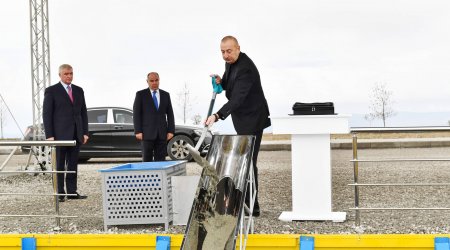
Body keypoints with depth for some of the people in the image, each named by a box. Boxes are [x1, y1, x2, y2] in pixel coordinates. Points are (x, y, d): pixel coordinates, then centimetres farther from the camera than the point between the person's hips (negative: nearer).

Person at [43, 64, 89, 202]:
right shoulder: (51, 91, -1)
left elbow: (83, 112, 15)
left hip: (76, 134, 5)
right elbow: (47, 114, -4)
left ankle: (72, 192, 12)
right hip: (60, 134, -5)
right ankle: (60, 193, 4)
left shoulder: (78, 90, 14)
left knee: (73, 164, 7)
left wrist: (85, 132, 7)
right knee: (59, 165, 0)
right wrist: (49, 135, -11)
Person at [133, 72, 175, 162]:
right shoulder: (140, 94, 3)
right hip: (147, 133, -3)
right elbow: (136, 114, -1)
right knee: (147, 159, -2)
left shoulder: (165, 95, 12)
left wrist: (171, 131, 2)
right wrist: (138, 131, -9)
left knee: (160, 160, 2)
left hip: (162, 133, 3)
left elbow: (170, 114, 11)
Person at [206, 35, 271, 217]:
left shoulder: (245, 69, -25)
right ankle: (248, 204, 26)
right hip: (242, 119, 10)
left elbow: (237, 98, -35)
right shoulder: (231, 63, 5)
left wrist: (218, 115, -46)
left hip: (252, 119, -10)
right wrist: (221, 82, -5)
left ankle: (252, 207, -5)